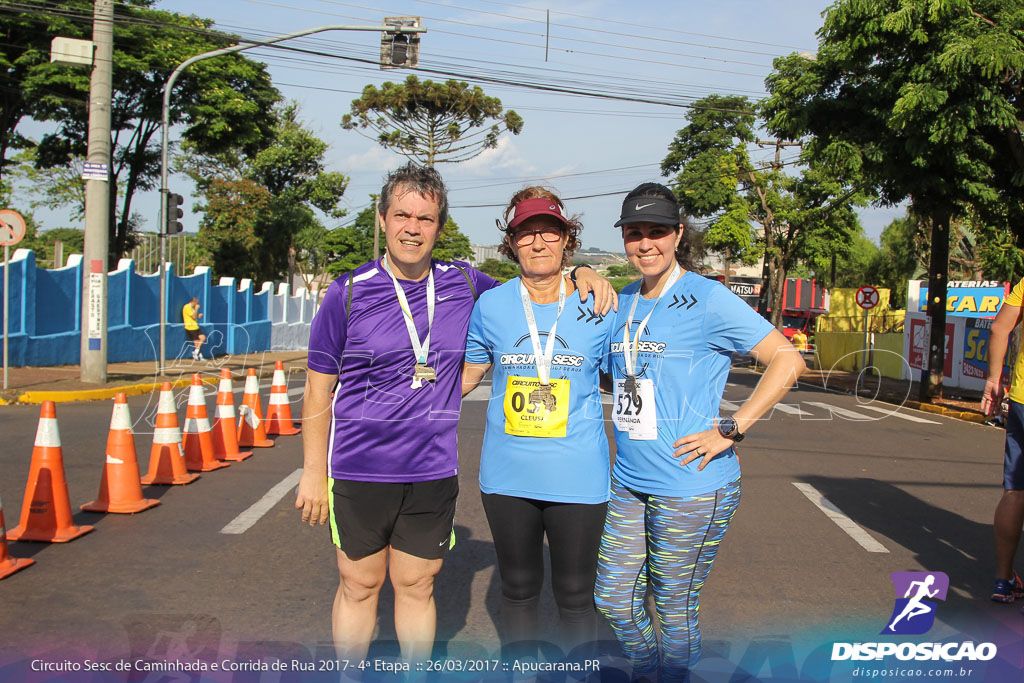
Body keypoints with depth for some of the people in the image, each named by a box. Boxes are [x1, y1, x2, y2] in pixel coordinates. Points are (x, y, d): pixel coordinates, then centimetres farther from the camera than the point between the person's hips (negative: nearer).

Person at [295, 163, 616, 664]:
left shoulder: (465, 285, 2)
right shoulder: (349, 293, -5)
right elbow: (319, 389, 0)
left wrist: (579, 276, 0)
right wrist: (313, 472, -1)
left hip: (434, 471, 2)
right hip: (360, 469, -2)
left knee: (416, 586, 14)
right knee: (359, 585, 10)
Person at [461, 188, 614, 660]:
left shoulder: (597, 310, -4)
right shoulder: (490, 306, 0)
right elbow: (467, 375, 13)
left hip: (577, 477, -2)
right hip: (507, 475, 2)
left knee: (575, 595, 9)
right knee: (518, 590, 17)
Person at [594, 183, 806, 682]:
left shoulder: (707, 299, -11)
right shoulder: (622, 303, 9)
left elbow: (788, 360, -13)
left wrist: (730, 430, -17)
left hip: (692, 486, -6)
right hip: (628, 482, 7)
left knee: (674, 606, 7)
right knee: (612, 598, 13)